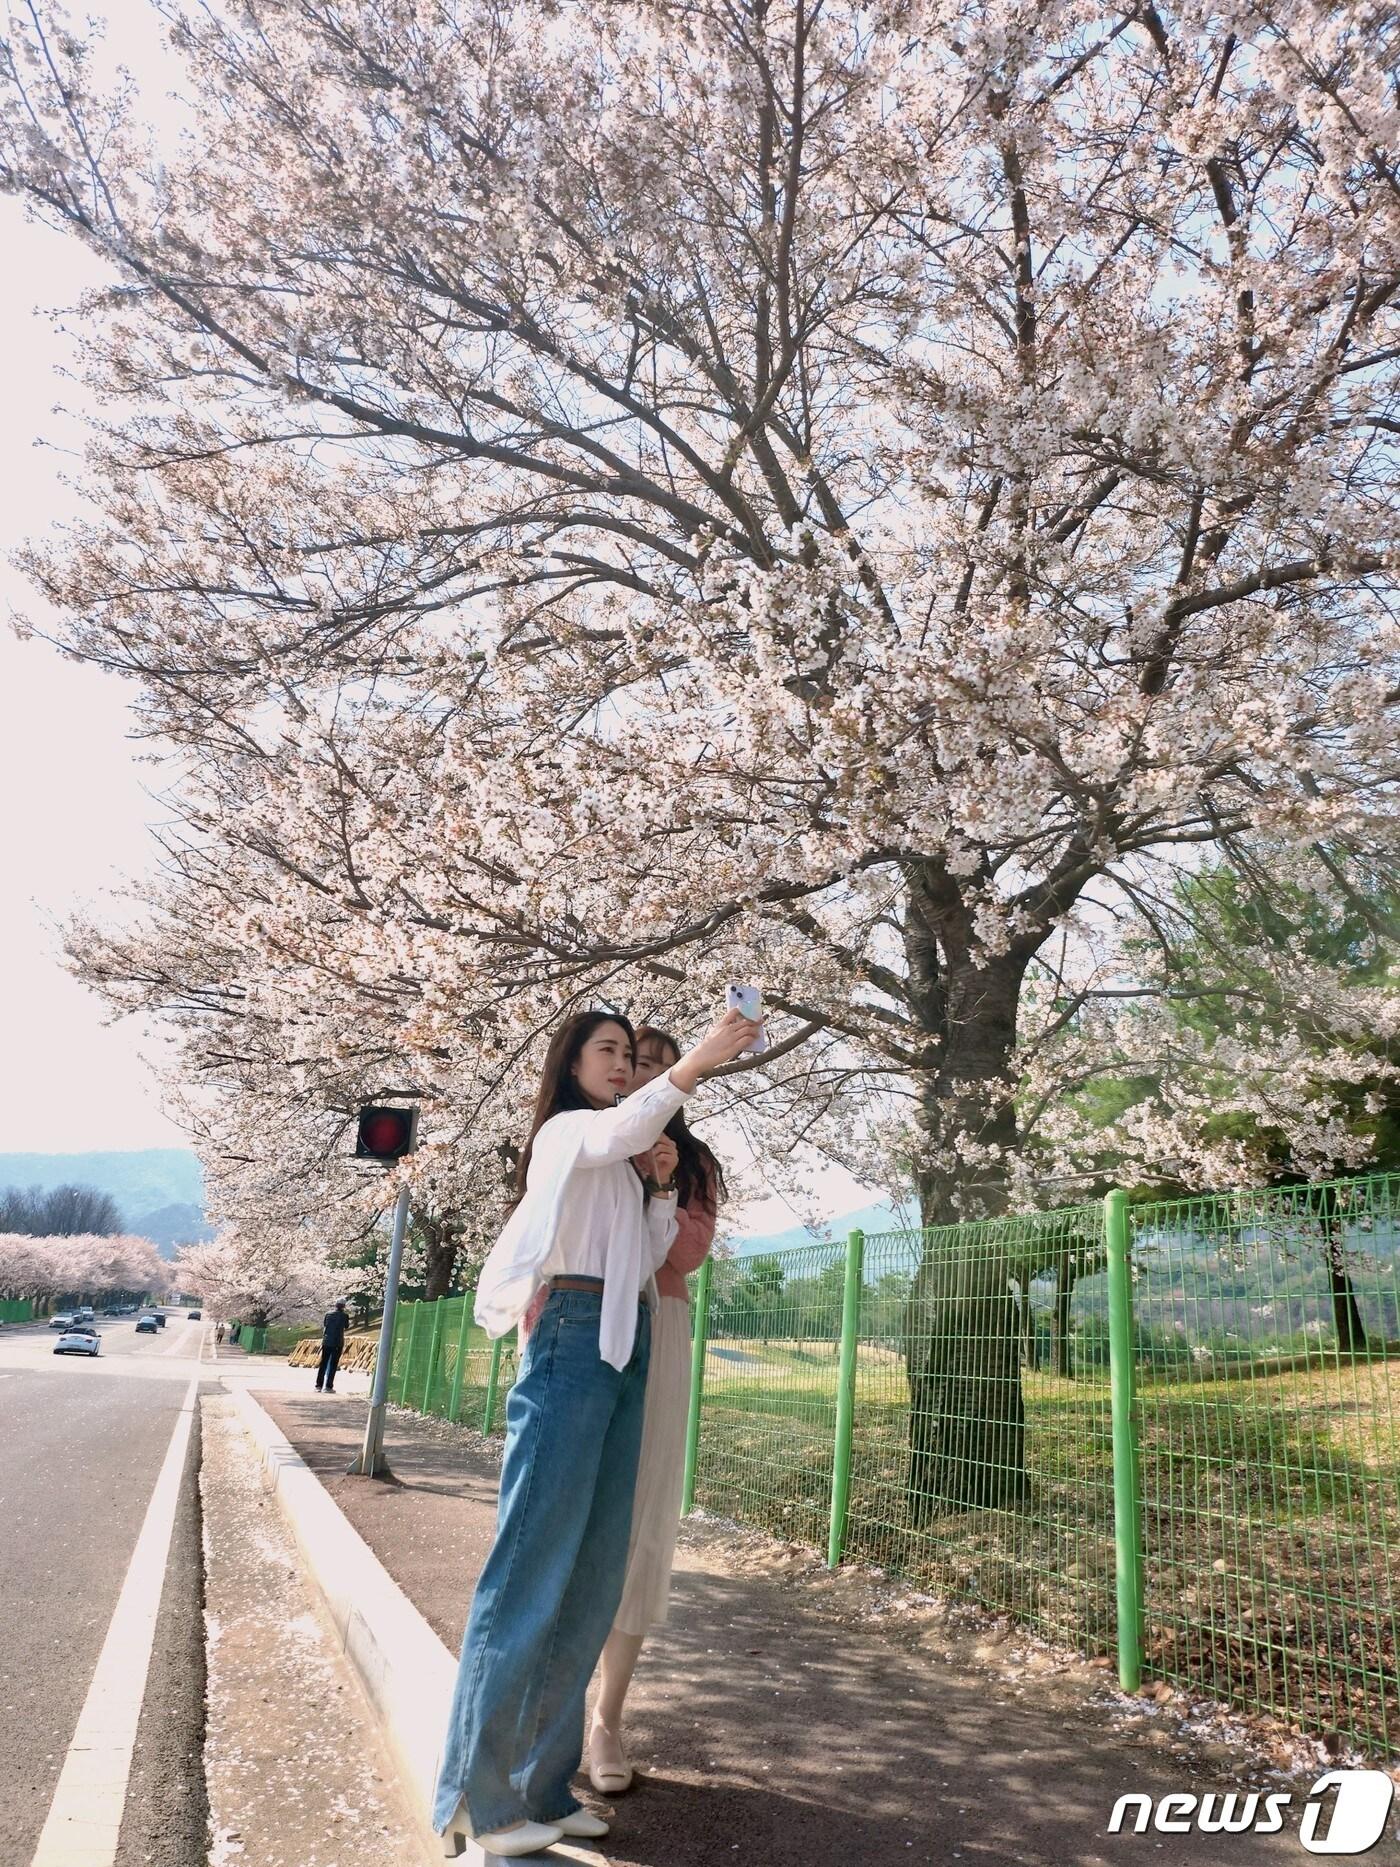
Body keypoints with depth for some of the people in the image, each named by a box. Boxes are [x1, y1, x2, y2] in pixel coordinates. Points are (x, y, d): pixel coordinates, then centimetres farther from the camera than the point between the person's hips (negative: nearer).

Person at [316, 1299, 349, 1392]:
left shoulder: (328, 1313, 3)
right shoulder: (344, 1315, -6)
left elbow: (323, 1326, 10)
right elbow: (347, 1326, 10)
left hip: (326, 1342, 3)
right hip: (337, 1343, -3)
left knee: (323, 1364, 11)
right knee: (333, 1365, 2)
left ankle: (319, 1385, 12)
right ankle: (328, 1386, 1)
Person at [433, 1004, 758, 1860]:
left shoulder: (620, 1168, 24)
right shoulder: (564, 1131, -1)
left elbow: (647, 1263, 15)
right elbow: (622, 1128, -26)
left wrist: (663, 1187, 2)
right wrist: (695, 1064, -37)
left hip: (625, 1353, 8)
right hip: (572, 1340, -8)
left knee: (595, 1575, 8)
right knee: (536, 1564, -7)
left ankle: (540, 1783, 17)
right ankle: (477, 1796, 2)